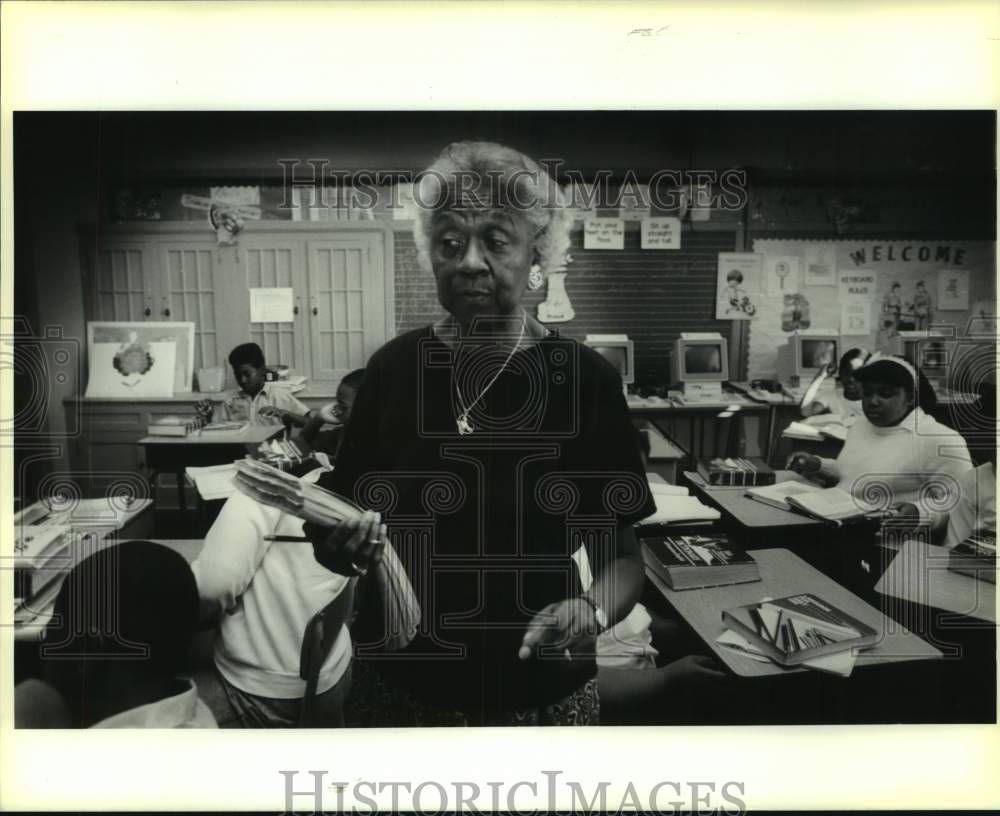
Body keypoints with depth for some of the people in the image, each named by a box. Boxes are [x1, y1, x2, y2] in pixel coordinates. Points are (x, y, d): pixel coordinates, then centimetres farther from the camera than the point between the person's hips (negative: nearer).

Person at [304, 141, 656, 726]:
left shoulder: (585, 379, -13)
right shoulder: (394, 367, -6)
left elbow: (623, 556, -6)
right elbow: (343, 529, 3)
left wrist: (592, 611, -25)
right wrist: (343, 547, -18)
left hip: (539, 696, -1)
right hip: (398, 686, 2)